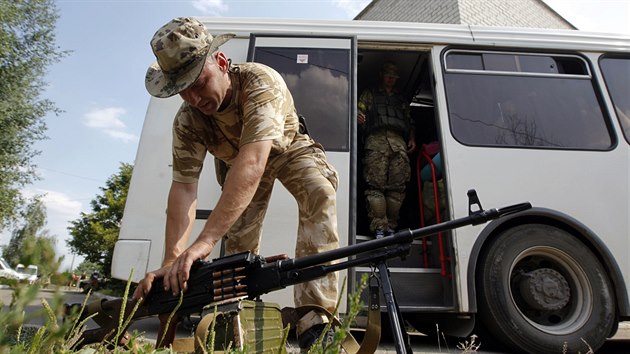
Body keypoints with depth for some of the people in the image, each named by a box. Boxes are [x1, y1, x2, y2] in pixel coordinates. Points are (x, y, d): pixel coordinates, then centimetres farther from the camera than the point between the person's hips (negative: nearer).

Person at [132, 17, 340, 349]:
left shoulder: (261, 82, -41)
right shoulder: (187, 121, -26)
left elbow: (253, 162, -53)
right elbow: (183, 188, -31)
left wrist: (205, 240, -59)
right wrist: (171, 262, -42)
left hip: (287, 148, -3)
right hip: (238, 163, 4)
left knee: (319, 192, -32)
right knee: (238, 240, -6)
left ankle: (315, 319, -33)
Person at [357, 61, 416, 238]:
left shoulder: (402, 100, 36)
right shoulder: (369, 94, 27)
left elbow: (410, 123, 31)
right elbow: (360, 111, 12)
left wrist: (412, 139, 11)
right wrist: (357, 117, -12)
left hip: (399, 142, 3)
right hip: (376, 139, -3)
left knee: (397, 187, -9)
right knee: (376, 185, -15)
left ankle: (391, 228, -5)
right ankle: (379, 228, -18)